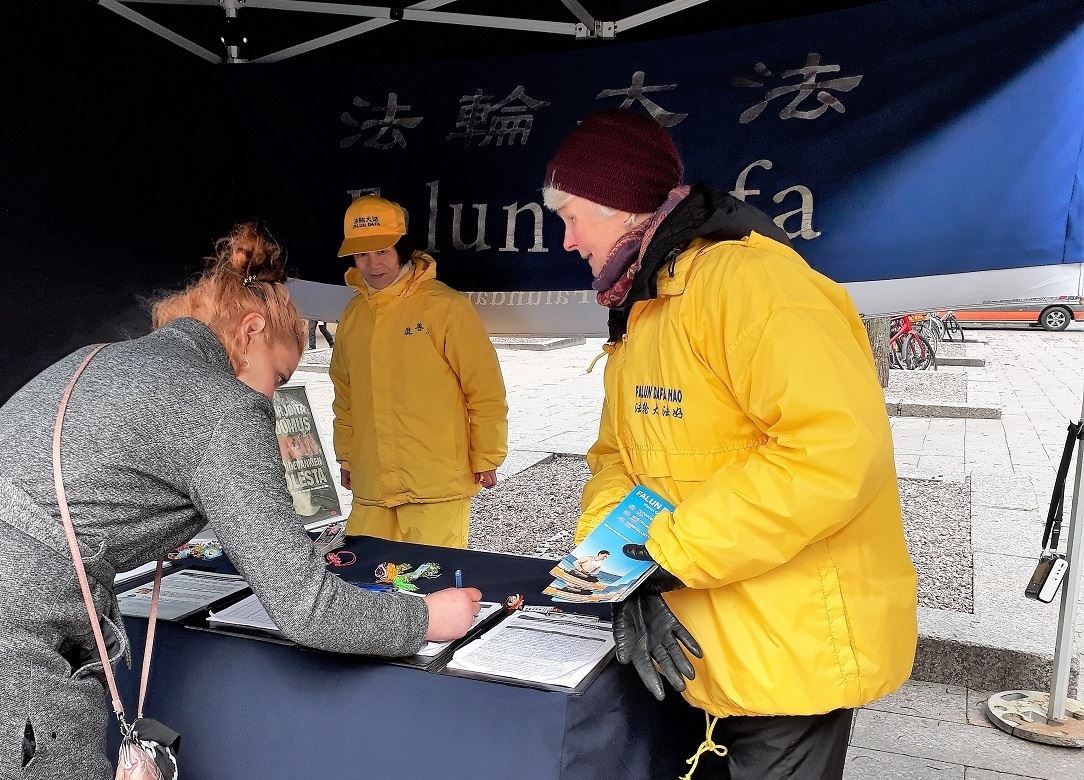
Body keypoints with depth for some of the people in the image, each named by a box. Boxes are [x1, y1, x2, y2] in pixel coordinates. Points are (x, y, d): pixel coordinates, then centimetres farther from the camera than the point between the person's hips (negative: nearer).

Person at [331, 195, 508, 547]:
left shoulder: (444, 306, -8)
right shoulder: (352, 316, 11)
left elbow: (485, 388, -6)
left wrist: (487, 459, -4)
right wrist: (346, 457, 20)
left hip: (438, 489, -5)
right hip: (371, 489, 6)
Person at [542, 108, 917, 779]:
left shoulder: (748, 278, -21)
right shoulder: (638, 314, 11)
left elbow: (837, 447, -32)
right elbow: (617, 456, 10)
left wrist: (671, 552, -25)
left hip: (794, 654, -8)